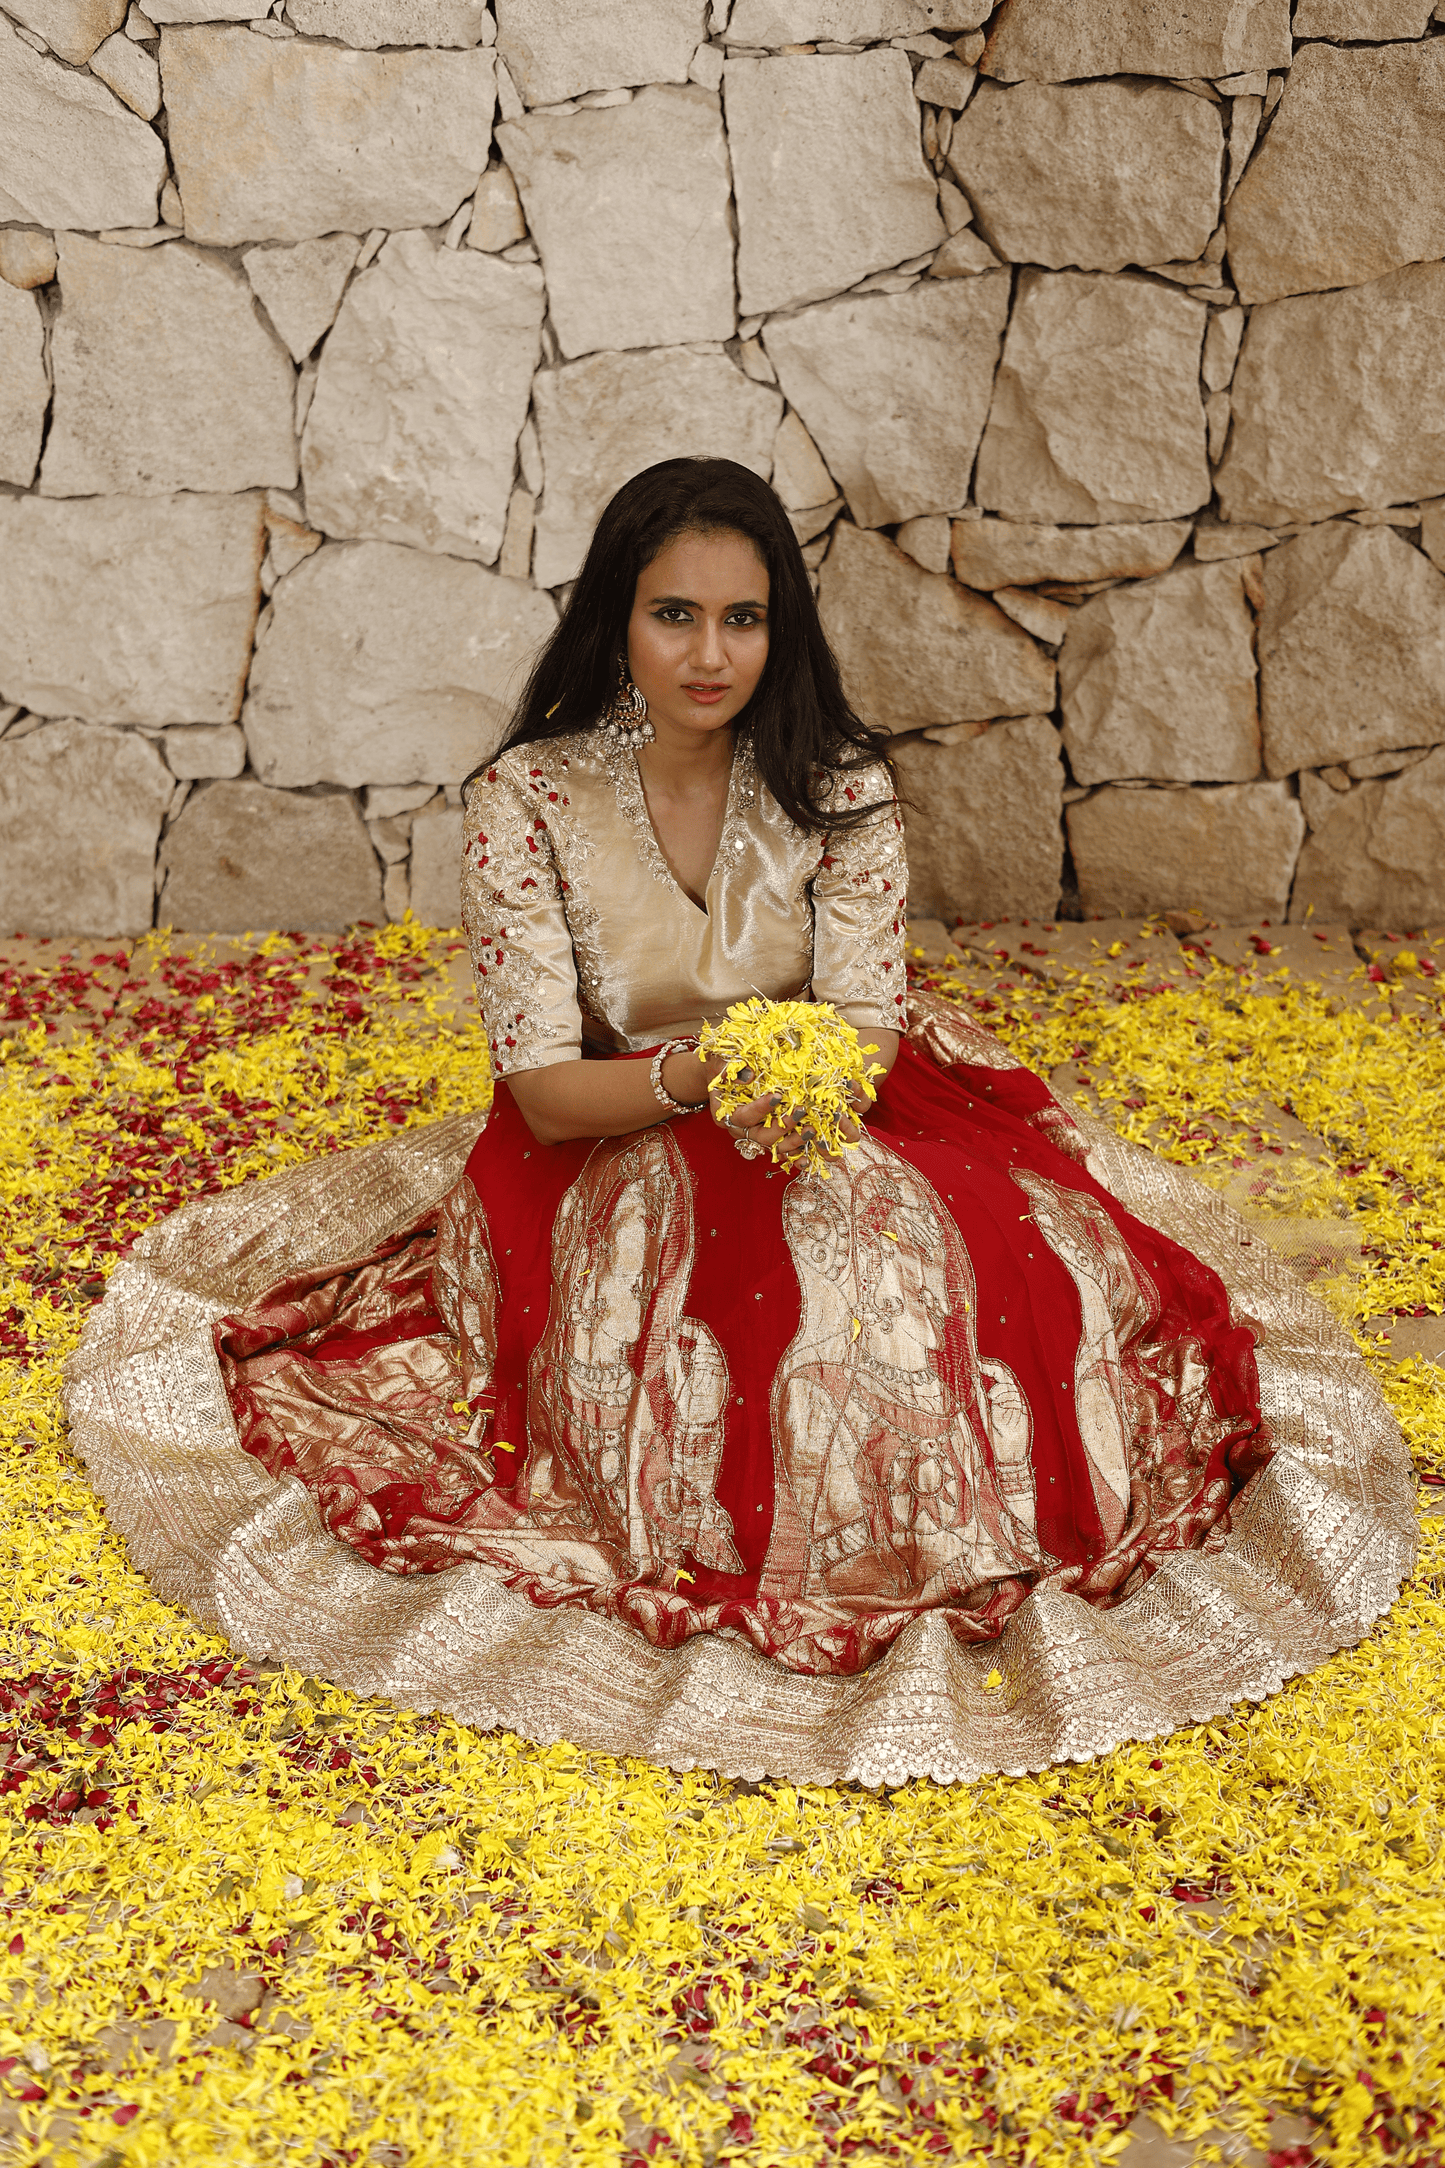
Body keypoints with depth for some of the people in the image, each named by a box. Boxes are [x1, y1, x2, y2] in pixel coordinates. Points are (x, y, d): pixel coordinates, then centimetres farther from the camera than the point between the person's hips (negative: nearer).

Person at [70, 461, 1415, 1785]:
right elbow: (544, 1087, -15)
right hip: (610, 1159, -2)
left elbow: (869, 1027, -10)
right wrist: (694, 1078, -36)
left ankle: (908, 1560, -8)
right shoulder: (525, 799, -12)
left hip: (828, 1132, 3)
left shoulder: (839, 787, -6)